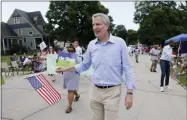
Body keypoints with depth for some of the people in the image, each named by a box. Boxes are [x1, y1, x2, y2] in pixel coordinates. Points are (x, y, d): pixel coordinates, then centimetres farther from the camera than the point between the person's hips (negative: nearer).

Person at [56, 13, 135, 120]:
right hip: (95, 91, 4)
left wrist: (129, 93, -10)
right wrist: (67, 69, 4)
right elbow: (85, 65, 13)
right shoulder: (91, 44, 2)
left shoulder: (120, 43, -10)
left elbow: (127, 68, -7)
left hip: (112, 92, -4)